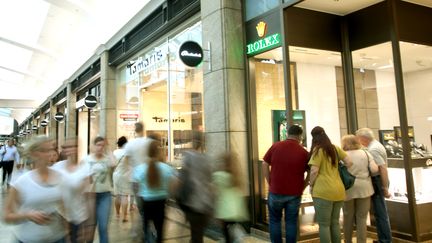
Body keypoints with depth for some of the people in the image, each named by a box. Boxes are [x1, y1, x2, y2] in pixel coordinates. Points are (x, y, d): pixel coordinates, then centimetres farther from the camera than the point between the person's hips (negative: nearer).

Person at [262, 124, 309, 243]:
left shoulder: (275, 146, -3)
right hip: (295, 193, 0)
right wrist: (302, 188, 6)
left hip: (276, 191, 0)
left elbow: (265, 165, -2)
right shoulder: (304, 152, -4)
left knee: (274, 221, 16)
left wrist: (270, 183, 5)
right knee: (291, 222, 13)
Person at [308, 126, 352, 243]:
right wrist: (340, 175, 17)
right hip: (339, 190, 7)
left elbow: (314, 171, -14)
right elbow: (349, 162, 9)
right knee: (335, 222, 17)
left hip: (323, 191, -6)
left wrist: (311, 185, 0)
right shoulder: (335, 148, 11)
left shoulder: (318, 149, -7)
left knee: (324, 224, 2)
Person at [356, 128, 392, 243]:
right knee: (380, 212, 17)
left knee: (380, 213, -2)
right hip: (378, 180, 10)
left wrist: (385, 188, -22)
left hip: (377, 181, -10)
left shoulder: (373, 149, -20)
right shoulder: (376, 145, 12)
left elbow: (383, 168, -24)